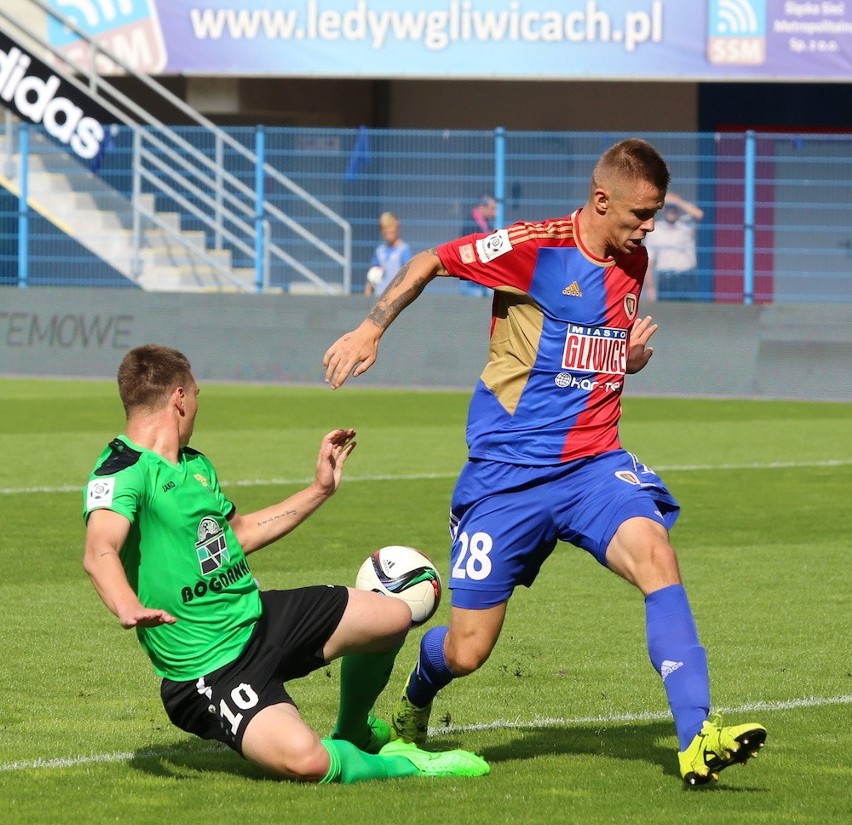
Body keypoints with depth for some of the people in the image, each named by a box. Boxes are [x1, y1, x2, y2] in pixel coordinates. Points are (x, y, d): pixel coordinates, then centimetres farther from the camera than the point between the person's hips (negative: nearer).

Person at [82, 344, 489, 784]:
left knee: (392, 616, 11)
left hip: (261, 616, 9)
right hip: (208, 667, -9)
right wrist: (128, 609, -58)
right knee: (303, 760, -32)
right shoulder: (122, 471, -19)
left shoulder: (196, 465, 12)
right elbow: (100, 551, -38)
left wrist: (319, 490, 30)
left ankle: (354, 731, 37)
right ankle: (395, 766, -1)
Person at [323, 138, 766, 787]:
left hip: (595, 463, 4)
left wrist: (633, 356, 3)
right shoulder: (535, 247, -11)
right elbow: (432, 261, 2)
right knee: (466, 652, -1)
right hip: (510, 470, -4)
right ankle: (413, 705, 38)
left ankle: (697, 740, -34)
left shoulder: (632, 263, 8)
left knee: (655, 554, -28)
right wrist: (371, 328, -4)